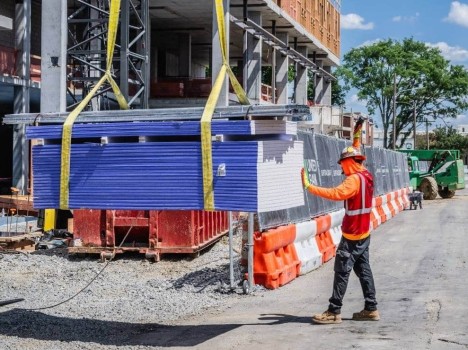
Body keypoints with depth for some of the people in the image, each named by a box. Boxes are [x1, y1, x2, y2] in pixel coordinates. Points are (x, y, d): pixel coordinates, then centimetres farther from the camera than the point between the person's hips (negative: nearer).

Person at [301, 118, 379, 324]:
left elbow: (336, 193, -35)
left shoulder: (354, 179, -19)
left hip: (352, 235, -9)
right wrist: (356, 138, 37)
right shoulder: (366, 175, 9)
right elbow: (356, 155, 31)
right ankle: (371, 309, 14)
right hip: (364, 232, 9)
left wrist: (309, 186, -36)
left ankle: (334, 312, -5)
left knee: (342, 271, -7)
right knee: (363, 269, 12)